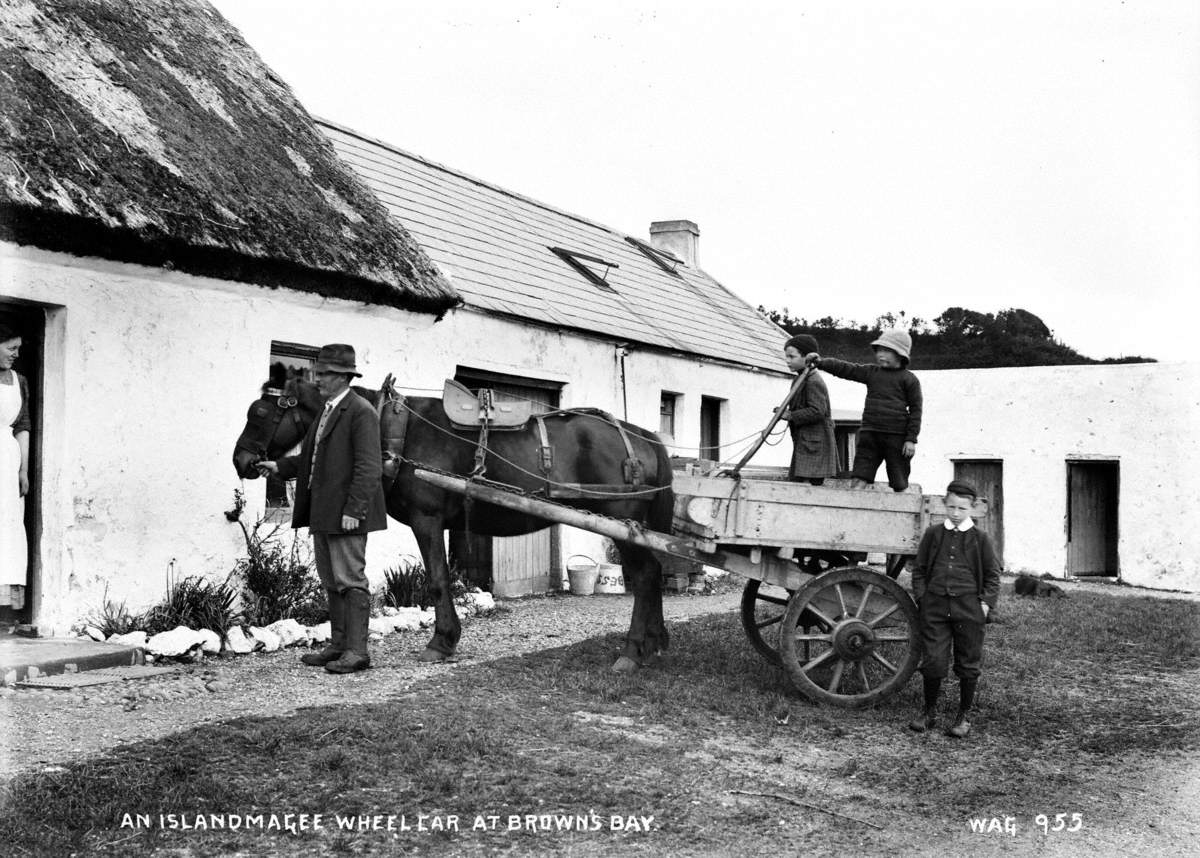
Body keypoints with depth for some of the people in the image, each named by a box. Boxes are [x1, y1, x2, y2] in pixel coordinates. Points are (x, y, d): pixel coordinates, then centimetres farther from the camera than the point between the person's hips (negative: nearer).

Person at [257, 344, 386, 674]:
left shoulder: (360, 412, -13)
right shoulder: (327, 411, 16)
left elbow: (368, 468, -19)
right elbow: (310, 458, 22)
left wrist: (352, 510, -23)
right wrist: (279, 466, 9)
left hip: (345, 514, -10)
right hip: (321, 513, 10)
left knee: (350, 581, -4)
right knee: (332, 582, 14)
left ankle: (357, 650, 2)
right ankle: (338, 646, 23)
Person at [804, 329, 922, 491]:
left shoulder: (909, 379, 0)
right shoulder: (871, 372, 11)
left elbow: (915, 410, -2)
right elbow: (844, 368, 5)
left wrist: (911, 439, -8)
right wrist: (821, 362, -9)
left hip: (896, 436, -3)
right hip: (870, 434, 3)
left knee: (900, 486, 5)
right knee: (859, 480, -6)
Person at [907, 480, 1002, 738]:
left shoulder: (980, 539, 3)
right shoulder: (933, 535, 7)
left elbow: (992, 574, 8)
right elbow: (919, 569, 12)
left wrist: (987, 603, -2)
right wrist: (921, 598, 2)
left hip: (968, 608, -1)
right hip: (935, 605, 1)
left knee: (968, 664, 6)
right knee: (934, 661, -1)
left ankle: (963, 717, 19)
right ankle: (929, 712, 17)